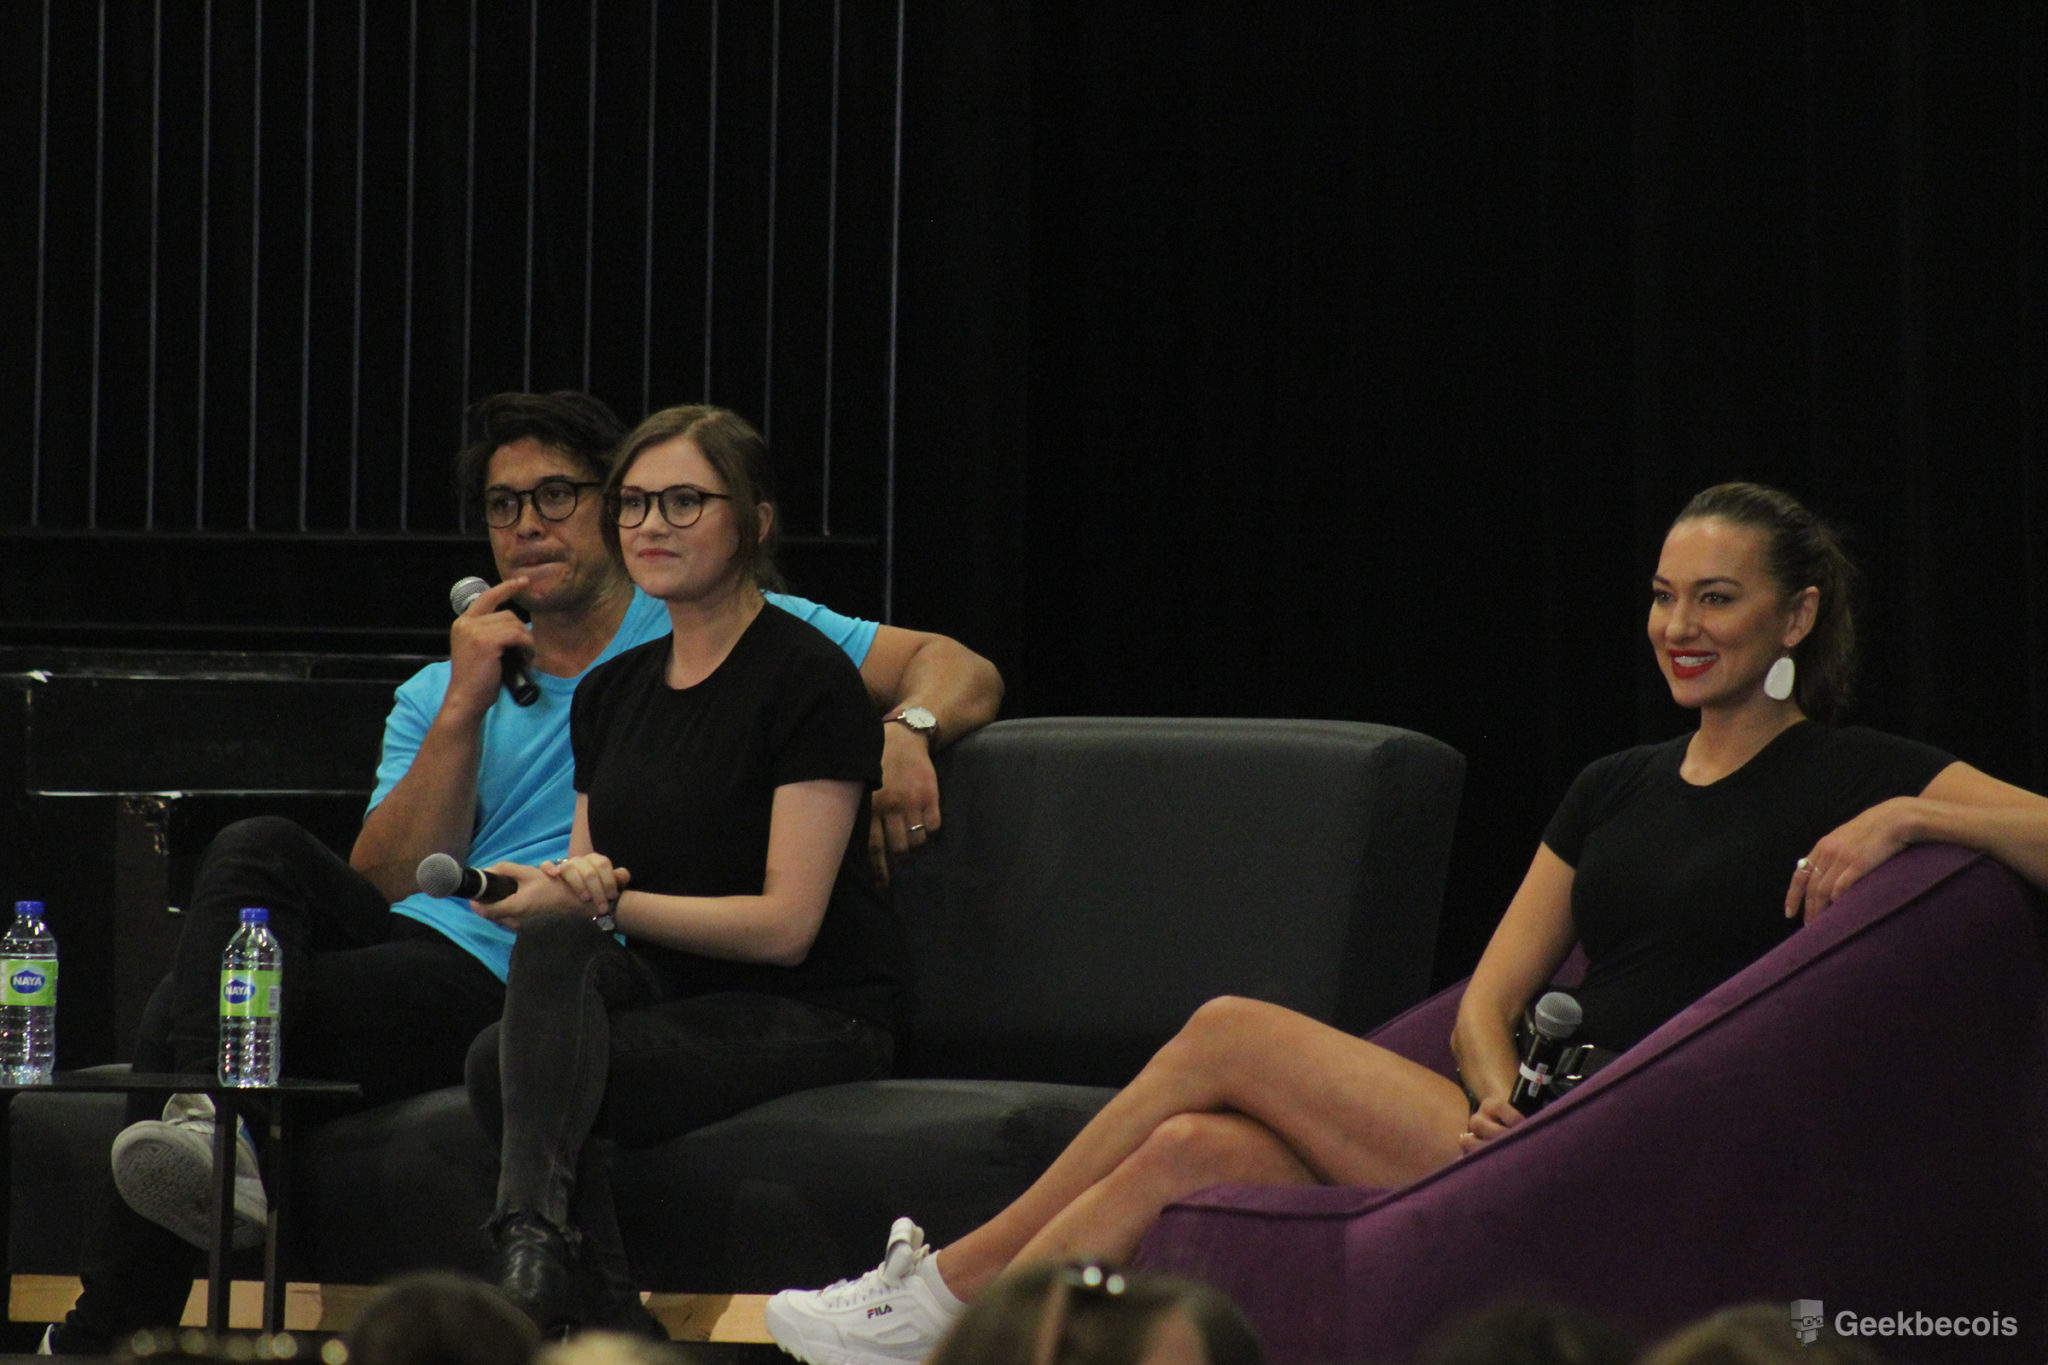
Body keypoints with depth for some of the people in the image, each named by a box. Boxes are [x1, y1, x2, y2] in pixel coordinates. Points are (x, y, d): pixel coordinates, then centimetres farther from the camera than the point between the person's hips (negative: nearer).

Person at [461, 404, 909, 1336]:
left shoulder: (806, 677, -7)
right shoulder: (611, 691, 15)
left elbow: (786, 925, -14)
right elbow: (581, 903, 14)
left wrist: (605, 906, -21)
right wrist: (569, 888, -12)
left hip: (811, 1021, -6)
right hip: (669, 994, 6)